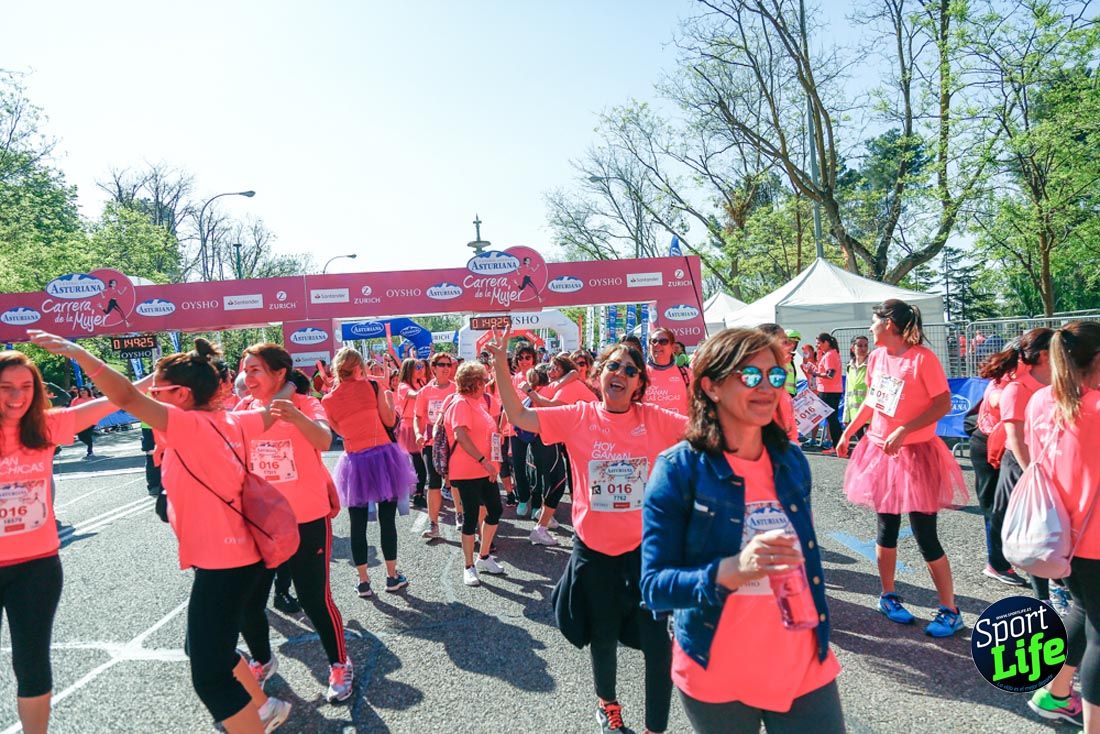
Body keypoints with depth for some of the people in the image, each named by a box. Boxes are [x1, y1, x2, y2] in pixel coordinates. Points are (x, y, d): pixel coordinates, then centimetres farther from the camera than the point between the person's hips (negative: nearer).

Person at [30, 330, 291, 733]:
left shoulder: (190, 425, -17)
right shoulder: (229, 422, 5)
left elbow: (128, 398, -29)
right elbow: (274, 414, 19)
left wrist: (77, 352, -30)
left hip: (221, 564, -9)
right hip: (237, 556, 9)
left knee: (209, 677, 2)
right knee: (205, 649, 27)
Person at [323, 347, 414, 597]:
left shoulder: (328, 401, 0)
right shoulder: (371, 386, -4)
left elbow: (340, 430, 13)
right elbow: (390, 421, 2)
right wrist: (386, 398, 17)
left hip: (355, 462, 1)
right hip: (382, 455, -1)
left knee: (358, 525, 11)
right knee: (387, 520, 9)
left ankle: (363, 581, 17)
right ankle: (393, 577, 18)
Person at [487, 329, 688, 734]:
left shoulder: (654, 419, -6)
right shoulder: (579, 417, -6)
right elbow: (518, 416, -12)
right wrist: (500, 363, -20)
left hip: (645, 547, 0)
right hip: (594, 548, 1)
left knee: (658, 644, 2)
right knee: (603, 639, 21)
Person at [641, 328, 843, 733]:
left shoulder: (791, 461, -1)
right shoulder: (679, 469, -16)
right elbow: (654, 585, -19)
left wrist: (818, 633, 17)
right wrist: (729, 571, -34)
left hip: (806, 668, 3)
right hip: (715, 678, -3)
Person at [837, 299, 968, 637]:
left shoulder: (923, 358, -15)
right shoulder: (877, 357, 5)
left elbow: (944, 404, -18)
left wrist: (904, 430, -26)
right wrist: (848, 431, 18)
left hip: (915, 454, -6)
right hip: (880, 451, 6)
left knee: (925, 536, -2)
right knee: (887, 528, 13)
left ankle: (950, 612, 14)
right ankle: (888, 596, 29)